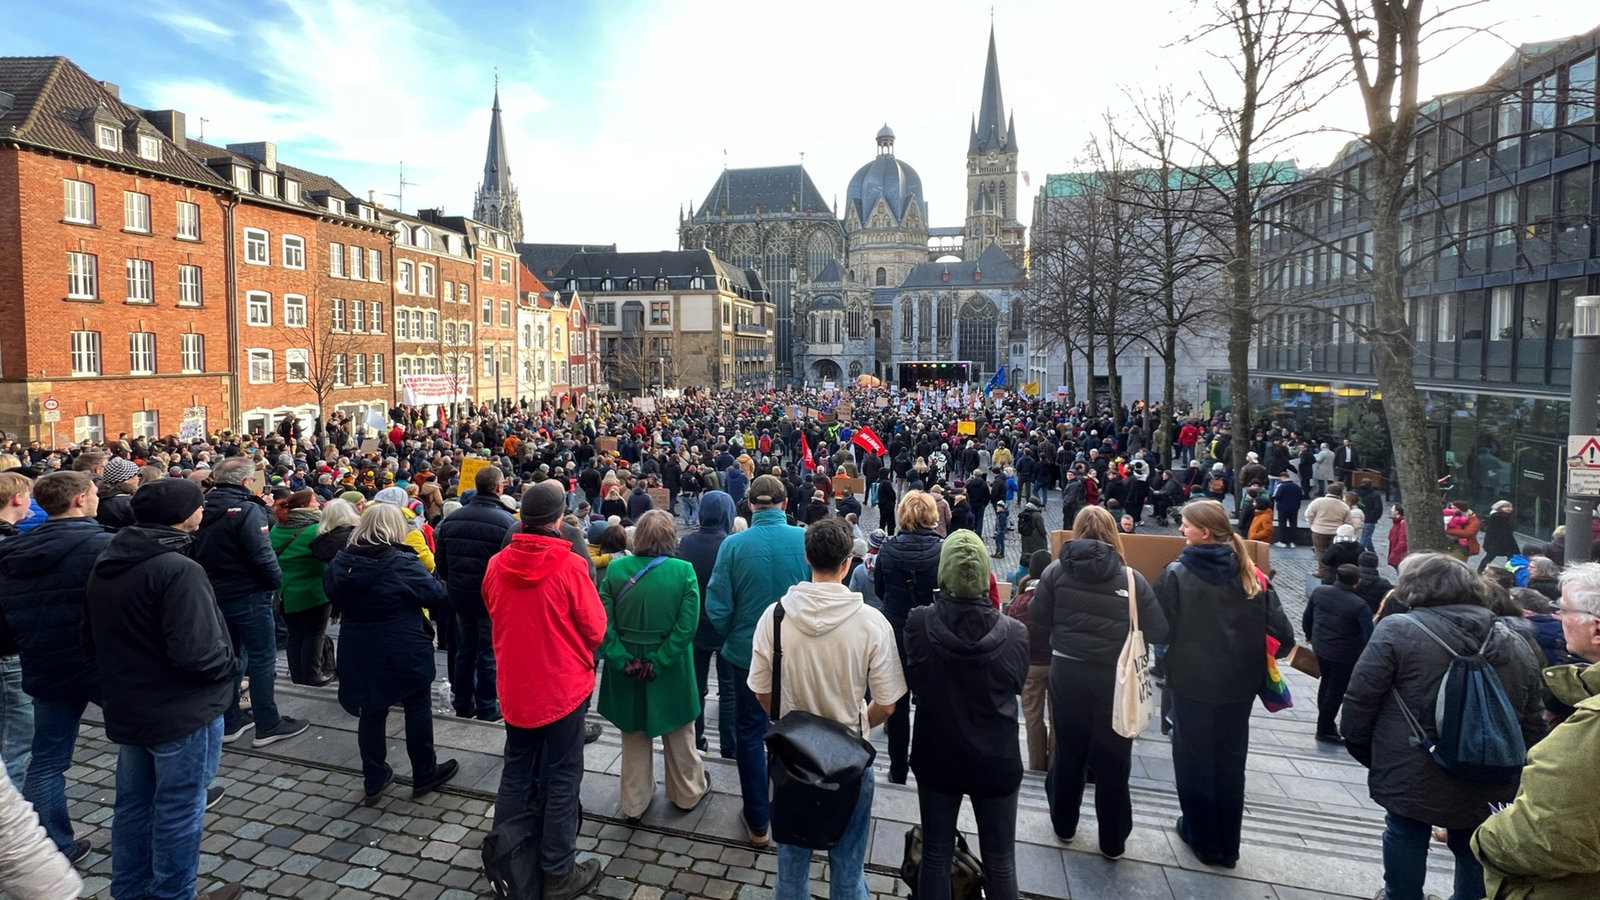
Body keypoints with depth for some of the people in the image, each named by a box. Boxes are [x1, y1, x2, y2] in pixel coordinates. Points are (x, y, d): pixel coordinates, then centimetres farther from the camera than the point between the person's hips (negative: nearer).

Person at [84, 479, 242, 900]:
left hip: (126, 709, 9)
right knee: (178, 811, 5)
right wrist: (233, 664, -10)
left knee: (133, 804, 20)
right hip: (183, 712, -8)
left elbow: (94, 638, 14)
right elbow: (196, 653, -29)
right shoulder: (178, 569, -25)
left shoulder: (105, 565, 4)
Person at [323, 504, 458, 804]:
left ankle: (374, 780, 23)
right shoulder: (403, 564, -20)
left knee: (371, 713, 14)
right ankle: (424, 774, 21)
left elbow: (331, 593, 16)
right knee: (417, 710, 10)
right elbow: (437, 596, -12)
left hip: (359, 653, 5)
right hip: (403, 653, -5)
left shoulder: (342, 561, -2)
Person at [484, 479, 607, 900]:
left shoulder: (496, 565, -6)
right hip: (563, 685, -5)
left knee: (516, 770, 20)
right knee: (562, 776, 8)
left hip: (514, 685, 5)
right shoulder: (569, 566, -20)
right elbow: (595, 628, -12)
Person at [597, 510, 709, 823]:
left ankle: (634, 804, 33)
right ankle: (687, 792, 41)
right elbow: (687, 626, -20)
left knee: (634, 736, 20)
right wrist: (658, 663, -16)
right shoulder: (684, 571, -15)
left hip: (627, 668, 2)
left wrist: (622, 660, -12)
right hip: (671, 670, -1)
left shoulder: (615, 569, -10)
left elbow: (603, 621, -13)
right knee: (678, 734, 21)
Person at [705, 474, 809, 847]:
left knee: (750, 733, 15)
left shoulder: (734, 545, -16)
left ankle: (758, 822, 24)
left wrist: (731, 637, 8)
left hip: (749, 652, -1)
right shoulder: (806, 540, -15)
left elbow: (718, 606, -12)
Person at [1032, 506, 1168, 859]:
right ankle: (1113, 842, 27)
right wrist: (1123, 625, 9)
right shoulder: (1131, 579, -12)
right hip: (1114, 678, -2)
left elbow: (1039, 618, 0)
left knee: (1068, 752, 19)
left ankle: (1064, 825, 36)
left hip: (1066, 673, 2)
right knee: (1113, 760, 13)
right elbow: (1158, 633, -9)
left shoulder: (1055, 571, -7)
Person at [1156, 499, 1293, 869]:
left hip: (1192, 682, -4)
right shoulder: (1250, 574, -5)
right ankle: (1227, 846, 31)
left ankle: (1203, 839, 27)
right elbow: (1282, 633, -8)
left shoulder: (1177, 574, -16)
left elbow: (1162, 629, -14)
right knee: (1230, 761, 18)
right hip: (1238, 684, 4)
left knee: (1195, 760, 15)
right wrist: (1258, 662, 8)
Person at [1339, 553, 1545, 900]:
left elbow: (1359, 703, -11)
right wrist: (1512, 775, 24)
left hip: (1411, 780, -5)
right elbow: (1532, 727, 13)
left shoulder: (1398, 631, -12)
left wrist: (1366, 754, 5)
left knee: (1406, 839, 12)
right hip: (1486, 790, 5)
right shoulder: (1516, 647, 6)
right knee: (1475, 857, 22)